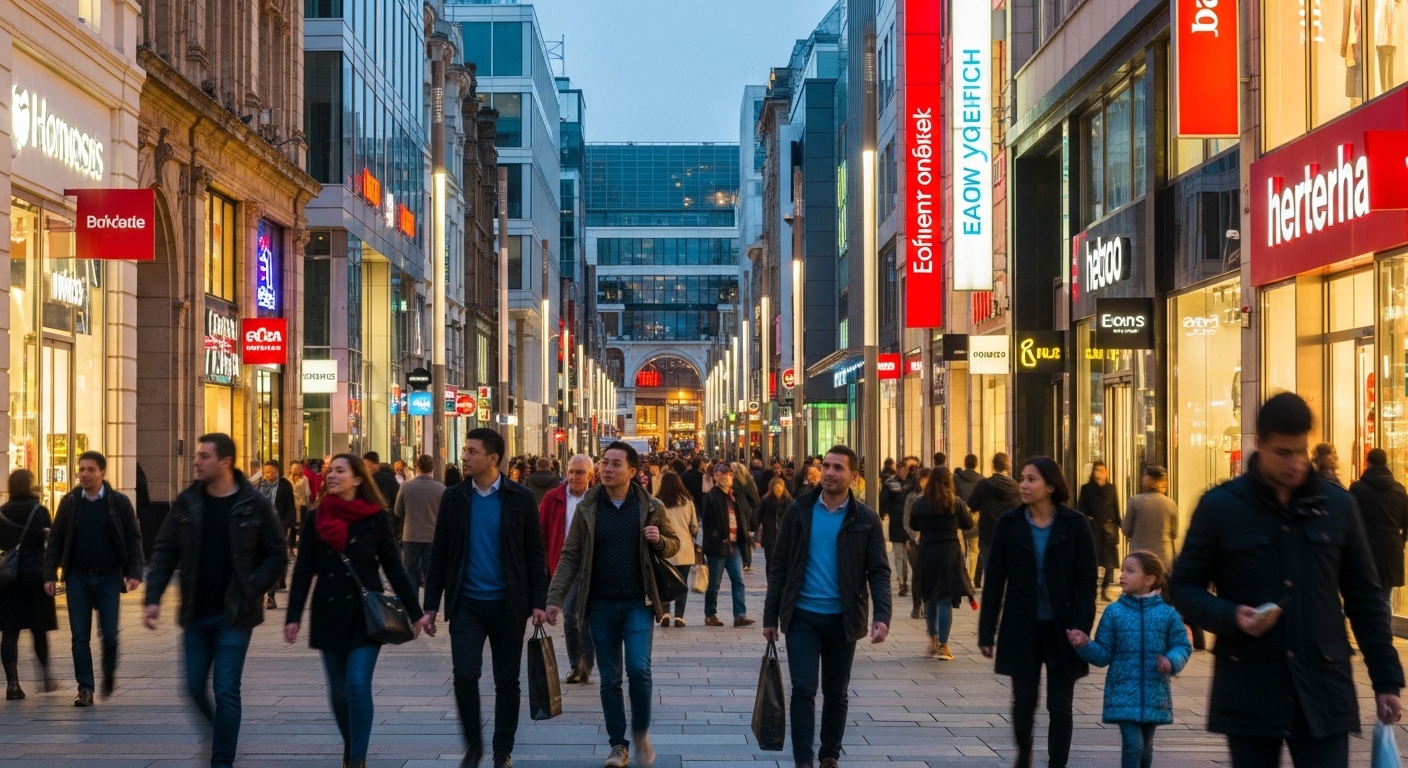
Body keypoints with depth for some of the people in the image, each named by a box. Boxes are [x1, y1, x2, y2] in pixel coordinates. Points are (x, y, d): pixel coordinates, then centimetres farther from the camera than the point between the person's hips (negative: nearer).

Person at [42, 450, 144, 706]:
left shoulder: (119, 502, -2)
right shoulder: (69, 502, 3)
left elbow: (133, 539, -1)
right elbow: (55, 539, 5)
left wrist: (134, 572, -11)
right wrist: (50, 574, -3)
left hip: (109, 577, -1)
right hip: (77, 577, 1)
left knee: (109, 634, -1)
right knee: (80, 637, 0)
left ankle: (109, 672, 28)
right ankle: (85, 689, 6)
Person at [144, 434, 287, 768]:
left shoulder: (254, 504, -6)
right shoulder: (187, 502, 2)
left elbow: (277, 555, -2)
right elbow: (164, 552, 3)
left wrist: (249, 590, -12)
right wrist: (153, 599, -7)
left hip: (234, 615, -4)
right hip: (195, 614, 4)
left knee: (226, 693, -4)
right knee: (192, 689, 8)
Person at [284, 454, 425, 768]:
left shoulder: (375, 518, -4)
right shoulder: (315, 519, 2)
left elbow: (393, 567, 0)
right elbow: (303, 571, 2)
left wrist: (414, 611, -1)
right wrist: (293, 616, -4)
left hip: (366, 614, -3)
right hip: (329, 615, 3)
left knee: (358, 685, -13)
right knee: (338, 690, 9)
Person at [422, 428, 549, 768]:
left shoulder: (520, 498, -3)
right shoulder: (454, 497, 2)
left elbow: (534, 555, 0)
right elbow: (439, 555, 6)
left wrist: (538, 603, -6)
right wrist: (431, 606, 3)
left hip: (508, 605, -1)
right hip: (466, 604, 1)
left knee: (507, 681, 6)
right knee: (465, 675, -11)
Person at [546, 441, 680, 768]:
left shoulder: (651, 507, -2)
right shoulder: (587, 508, 0)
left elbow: (673, 544, 10)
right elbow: (570, 557, 0)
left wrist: (660, 541, -14)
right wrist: (554, 598, -9)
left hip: (638, 603, -1)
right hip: (601, 604, 1)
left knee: (639, 670, -12)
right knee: (610, 678, 6)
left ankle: (641, 733, 11)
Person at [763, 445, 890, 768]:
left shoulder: (866, 519, -2)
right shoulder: (799, 510, 0)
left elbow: (878, 572, -3)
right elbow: (779, 566, 3)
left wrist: (882, 615, -19)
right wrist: (770, 616, 1)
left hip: (842, 618, 1)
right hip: (802, 615, 0)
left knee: (836, 692, 11)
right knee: (803, 689, -7)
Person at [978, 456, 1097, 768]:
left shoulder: (1075, 524, -5)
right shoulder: (1009, 523, -1)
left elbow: (1086, 581, -4)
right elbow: (994, 580, 0)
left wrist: (1081, 627, -14)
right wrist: (987, 631, -2)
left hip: (1061, 629, -1)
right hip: (1022, 628, 1)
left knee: (1060, 707, 4)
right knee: (1024, 703, 6)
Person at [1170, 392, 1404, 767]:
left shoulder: (1337, 504, 6)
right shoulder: (1219, 506, -1)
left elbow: (1364, 596, 11)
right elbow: (1184, 588, 3)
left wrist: (1386, 680, 6)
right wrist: (1231, 616, -17)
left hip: (1323, 691, 1)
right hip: (1249, 693, -1)